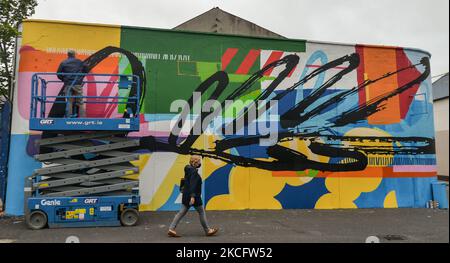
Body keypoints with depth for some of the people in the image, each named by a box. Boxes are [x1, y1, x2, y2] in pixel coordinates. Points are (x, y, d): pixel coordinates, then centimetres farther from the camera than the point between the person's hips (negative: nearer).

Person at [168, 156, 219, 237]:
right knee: (201, 212, 4)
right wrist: (192, 196, -31)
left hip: (186, 195, 9)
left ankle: (171, 229, 3)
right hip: (193, 196, -9)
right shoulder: (194, 171, -16)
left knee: (181, 213, 8)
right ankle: (208, 231, 15)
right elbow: (192, 184, -25)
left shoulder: (189, 170, 13)